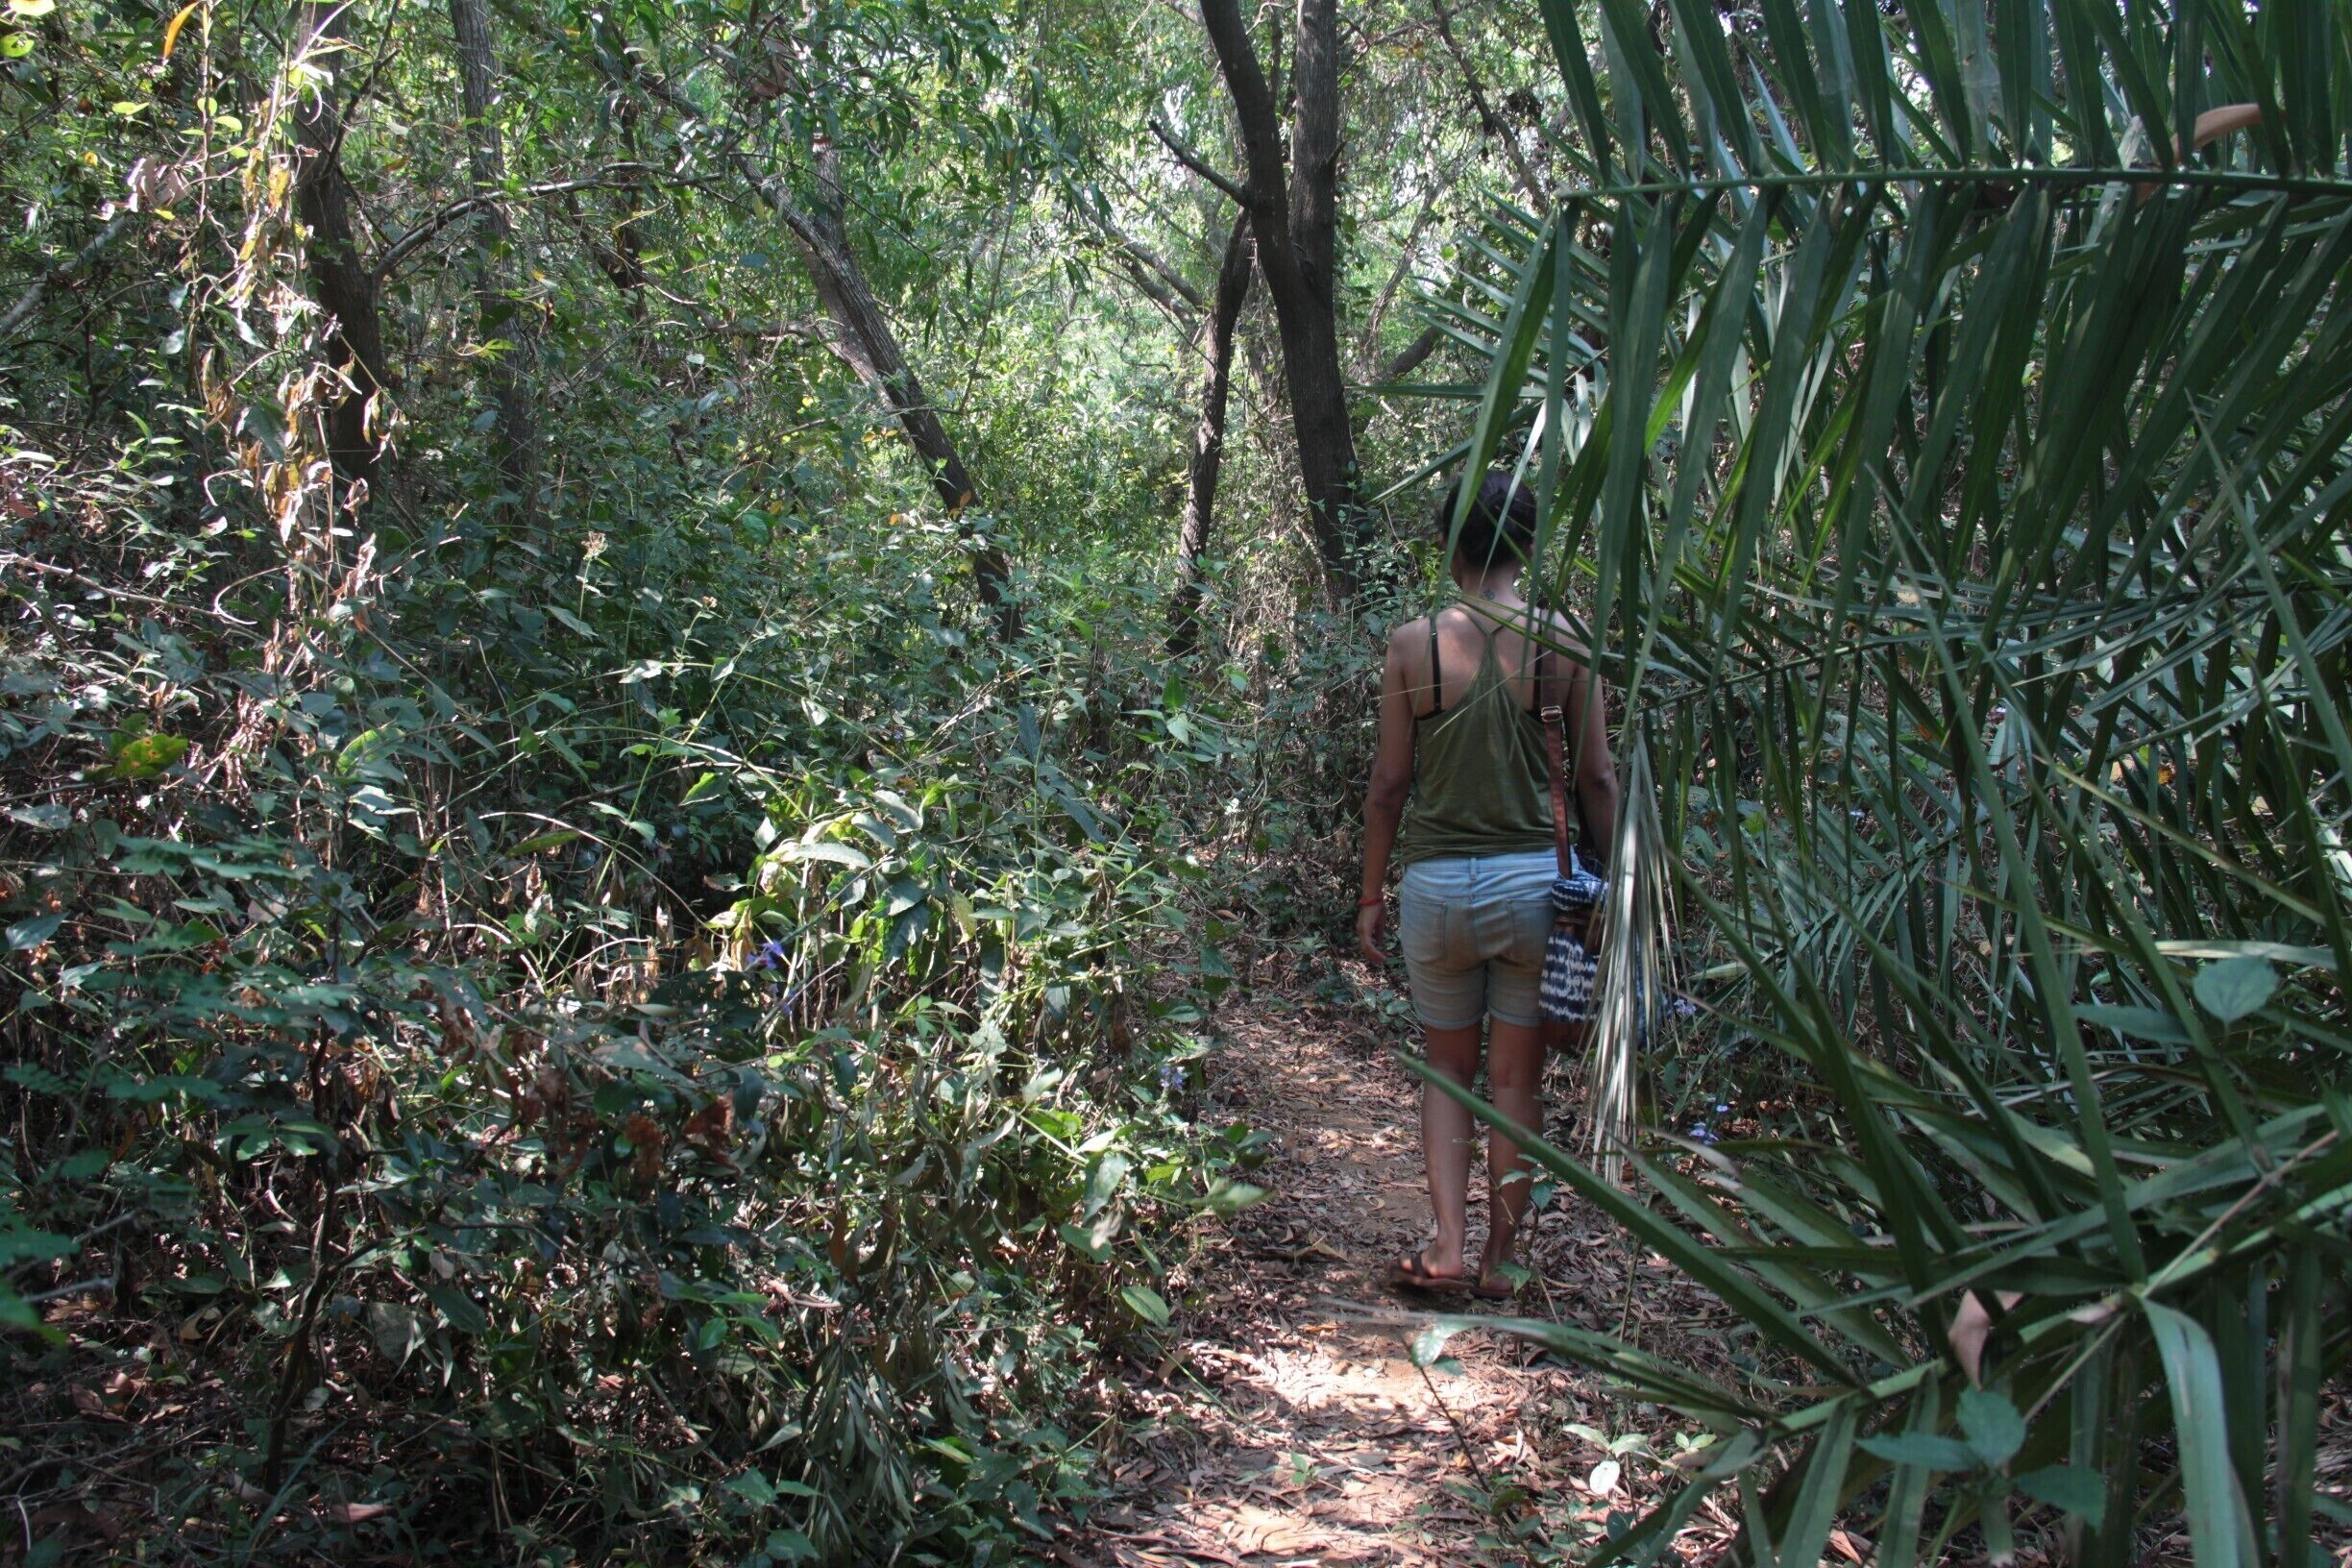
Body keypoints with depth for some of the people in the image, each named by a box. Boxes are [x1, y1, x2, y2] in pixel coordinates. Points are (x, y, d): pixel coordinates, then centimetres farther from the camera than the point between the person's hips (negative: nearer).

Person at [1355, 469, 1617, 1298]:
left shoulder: (1414, 643, -5)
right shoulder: (1567, 641, -4)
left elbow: (1390, 783, -1)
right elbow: (1596, 778, -2)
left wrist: (1371, 895, 8)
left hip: (1437, 882, 0)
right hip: (1535, 880, 0)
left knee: (1447, 1068, 17)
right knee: (1516, 1081, 12)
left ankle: (1449, 1248, 11)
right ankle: (1499, 1260, 20)